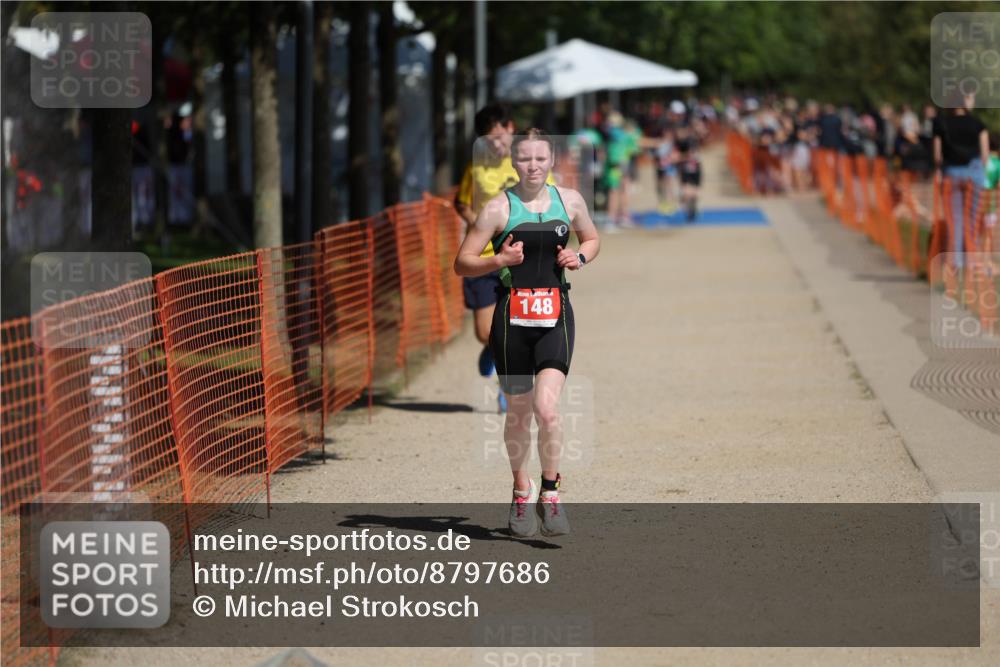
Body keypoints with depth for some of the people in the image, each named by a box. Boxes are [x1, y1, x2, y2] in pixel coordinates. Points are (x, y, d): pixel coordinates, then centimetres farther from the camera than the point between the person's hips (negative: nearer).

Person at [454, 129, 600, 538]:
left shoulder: (570, 201, 6)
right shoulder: (499, 208, -4)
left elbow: (592, 239, 24)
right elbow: (462, 263, -2)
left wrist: (580, 257, 2)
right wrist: (499, 260, -20)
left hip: (555, 317, 1)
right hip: (512, 316, -1)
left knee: (546, 407, -16)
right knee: (519, 412, 8)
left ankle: (550, 493, 0)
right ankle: (521, 490, 31)